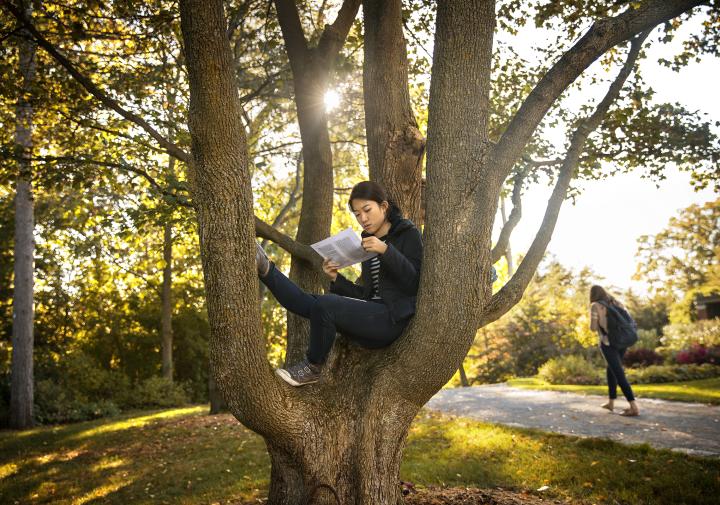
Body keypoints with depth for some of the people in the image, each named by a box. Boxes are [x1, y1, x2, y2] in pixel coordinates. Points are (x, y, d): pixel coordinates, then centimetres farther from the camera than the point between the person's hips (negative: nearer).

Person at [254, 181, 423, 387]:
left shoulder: (408, 233, 1)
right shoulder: (367, 243, 20)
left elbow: (414, 283, -11)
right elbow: (366, 294, 15)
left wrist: (386, 251, -21)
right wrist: (336, 279, -1)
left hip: (393, 317, -7)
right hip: (372, 313, 7)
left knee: (325, 305, -26)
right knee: (306, 303, -14)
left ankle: (313, 368, -8)